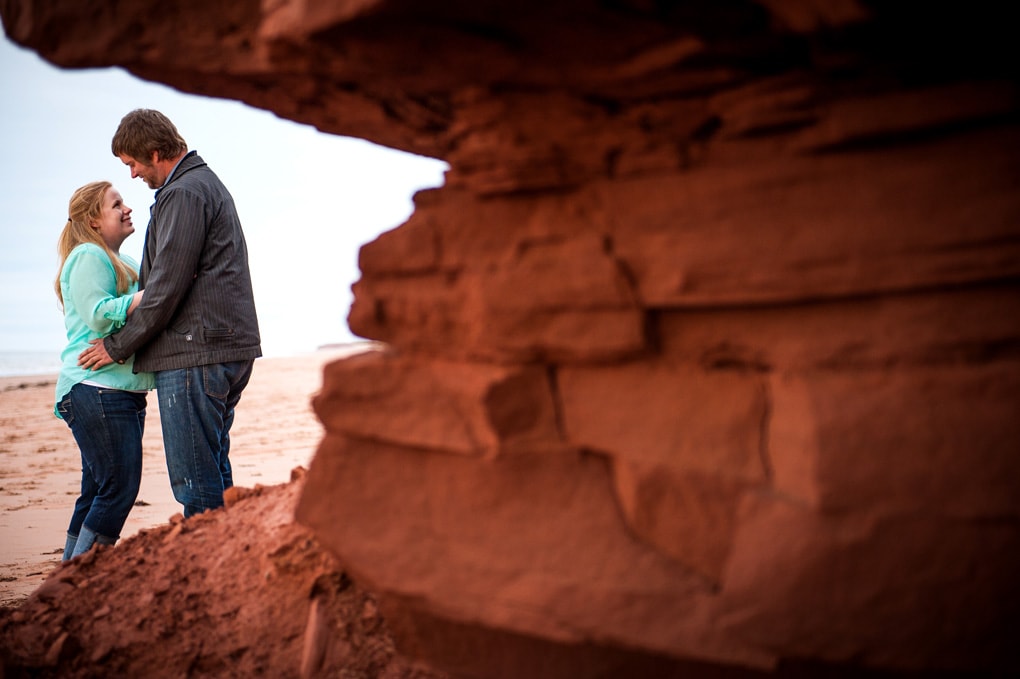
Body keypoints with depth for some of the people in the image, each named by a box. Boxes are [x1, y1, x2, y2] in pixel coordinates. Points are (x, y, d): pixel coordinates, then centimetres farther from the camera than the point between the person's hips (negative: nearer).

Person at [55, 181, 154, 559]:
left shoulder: (122, 263, 23)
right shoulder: (89, 257, -8)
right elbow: (98, 315, -19)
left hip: (122, 391, 10)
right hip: (97, 389, -10)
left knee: (97, 491, 11)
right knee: (118, 488, -13)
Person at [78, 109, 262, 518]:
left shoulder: (183, 194, -11)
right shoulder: (209, 184, 21)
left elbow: (167, 287, -16)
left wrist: (118, 346, -6)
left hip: (194, 353, -10)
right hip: (229, 348, 10)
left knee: (196, 483, -6)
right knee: (214, 474, 15)